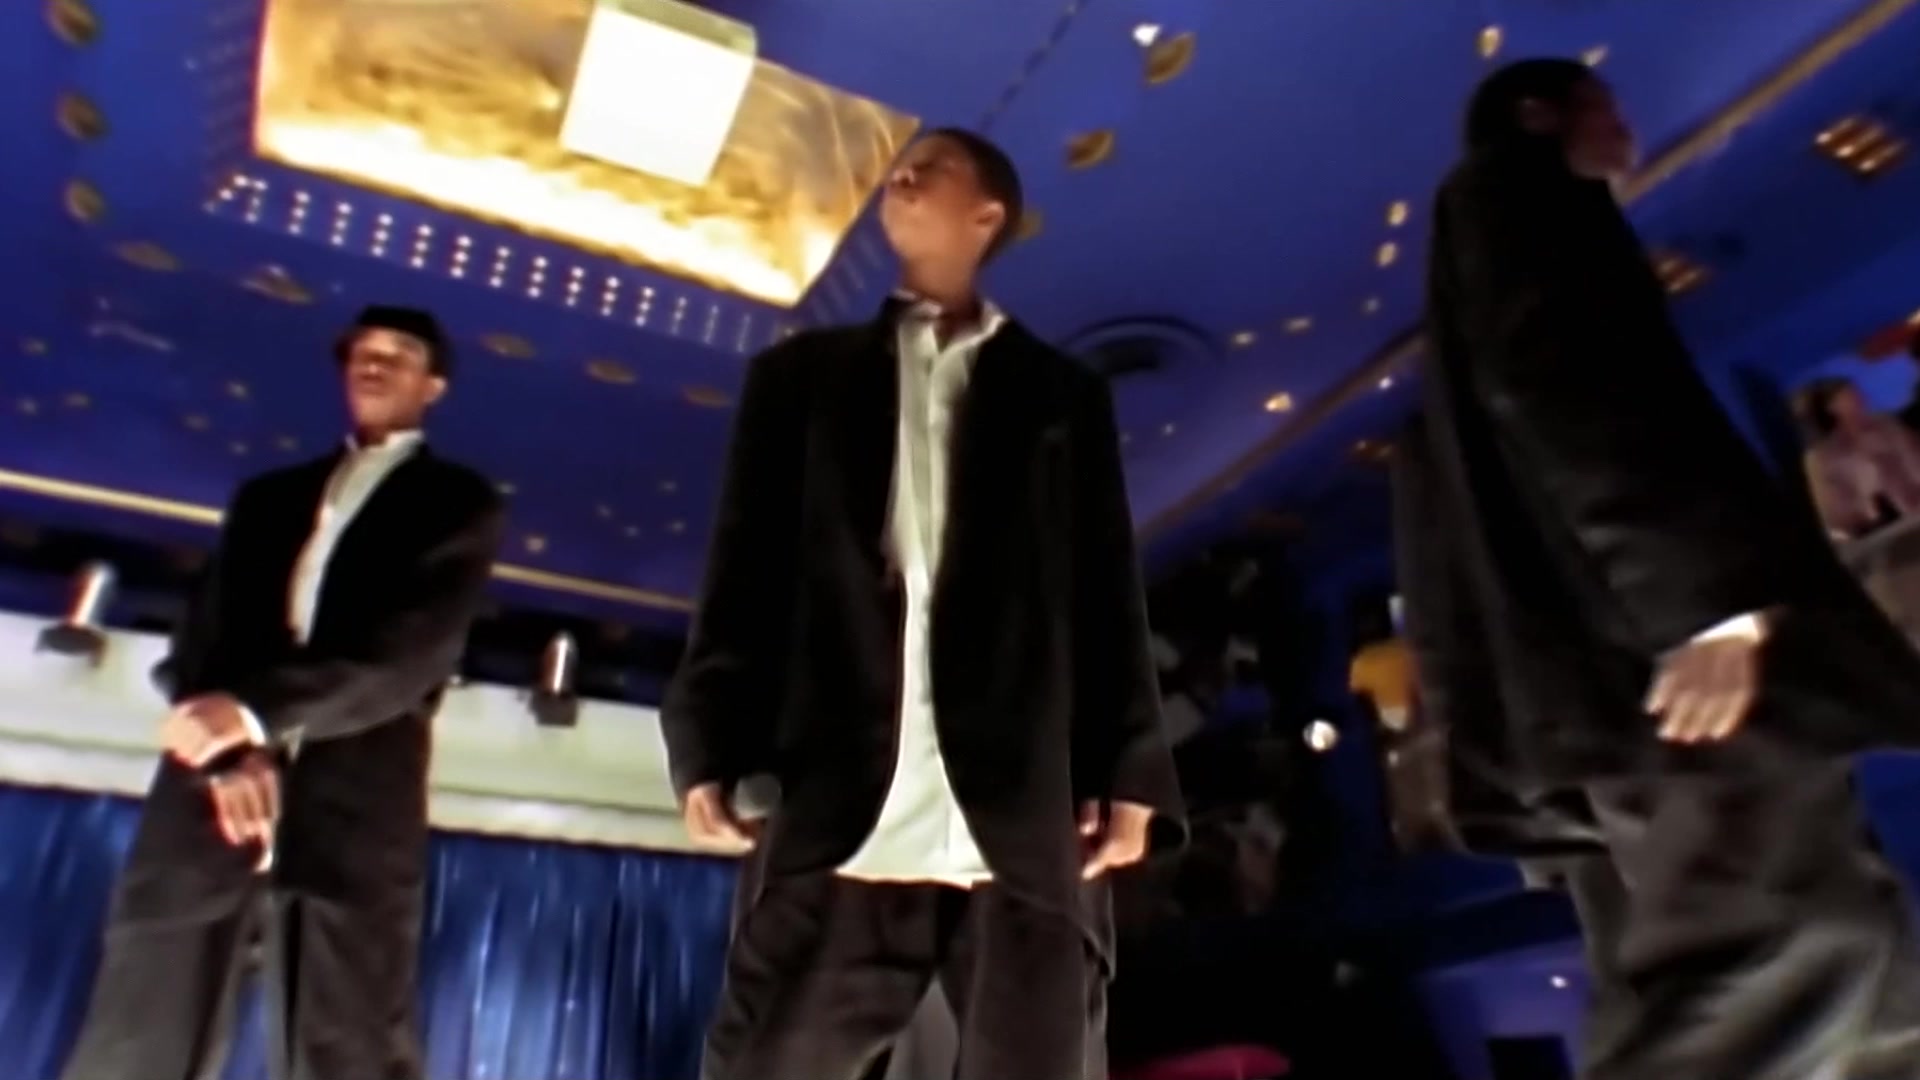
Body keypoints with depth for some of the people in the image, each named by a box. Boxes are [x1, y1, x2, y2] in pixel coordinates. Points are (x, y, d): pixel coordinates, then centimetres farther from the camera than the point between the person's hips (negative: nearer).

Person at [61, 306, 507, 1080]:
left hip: (354, 813, -4)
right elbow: (205, 633, 13)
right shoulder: (268, 497, 25)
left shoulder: (459, 505, 11)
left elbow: (418, 647, -4)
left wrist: (258, 711, -17)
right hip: (211, 798, 4)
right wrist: (232, 749, -8)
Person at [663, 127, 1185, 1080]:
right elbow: (744, 566, 11)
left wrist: (1130, 780, 0)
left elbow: (1108, 595, 11)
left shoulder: (1063, 395, 18)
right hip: (838, 822, 1)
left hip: (1029, 830, 0)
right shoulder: (803, 374, 19)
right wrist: (709, 750, 1)